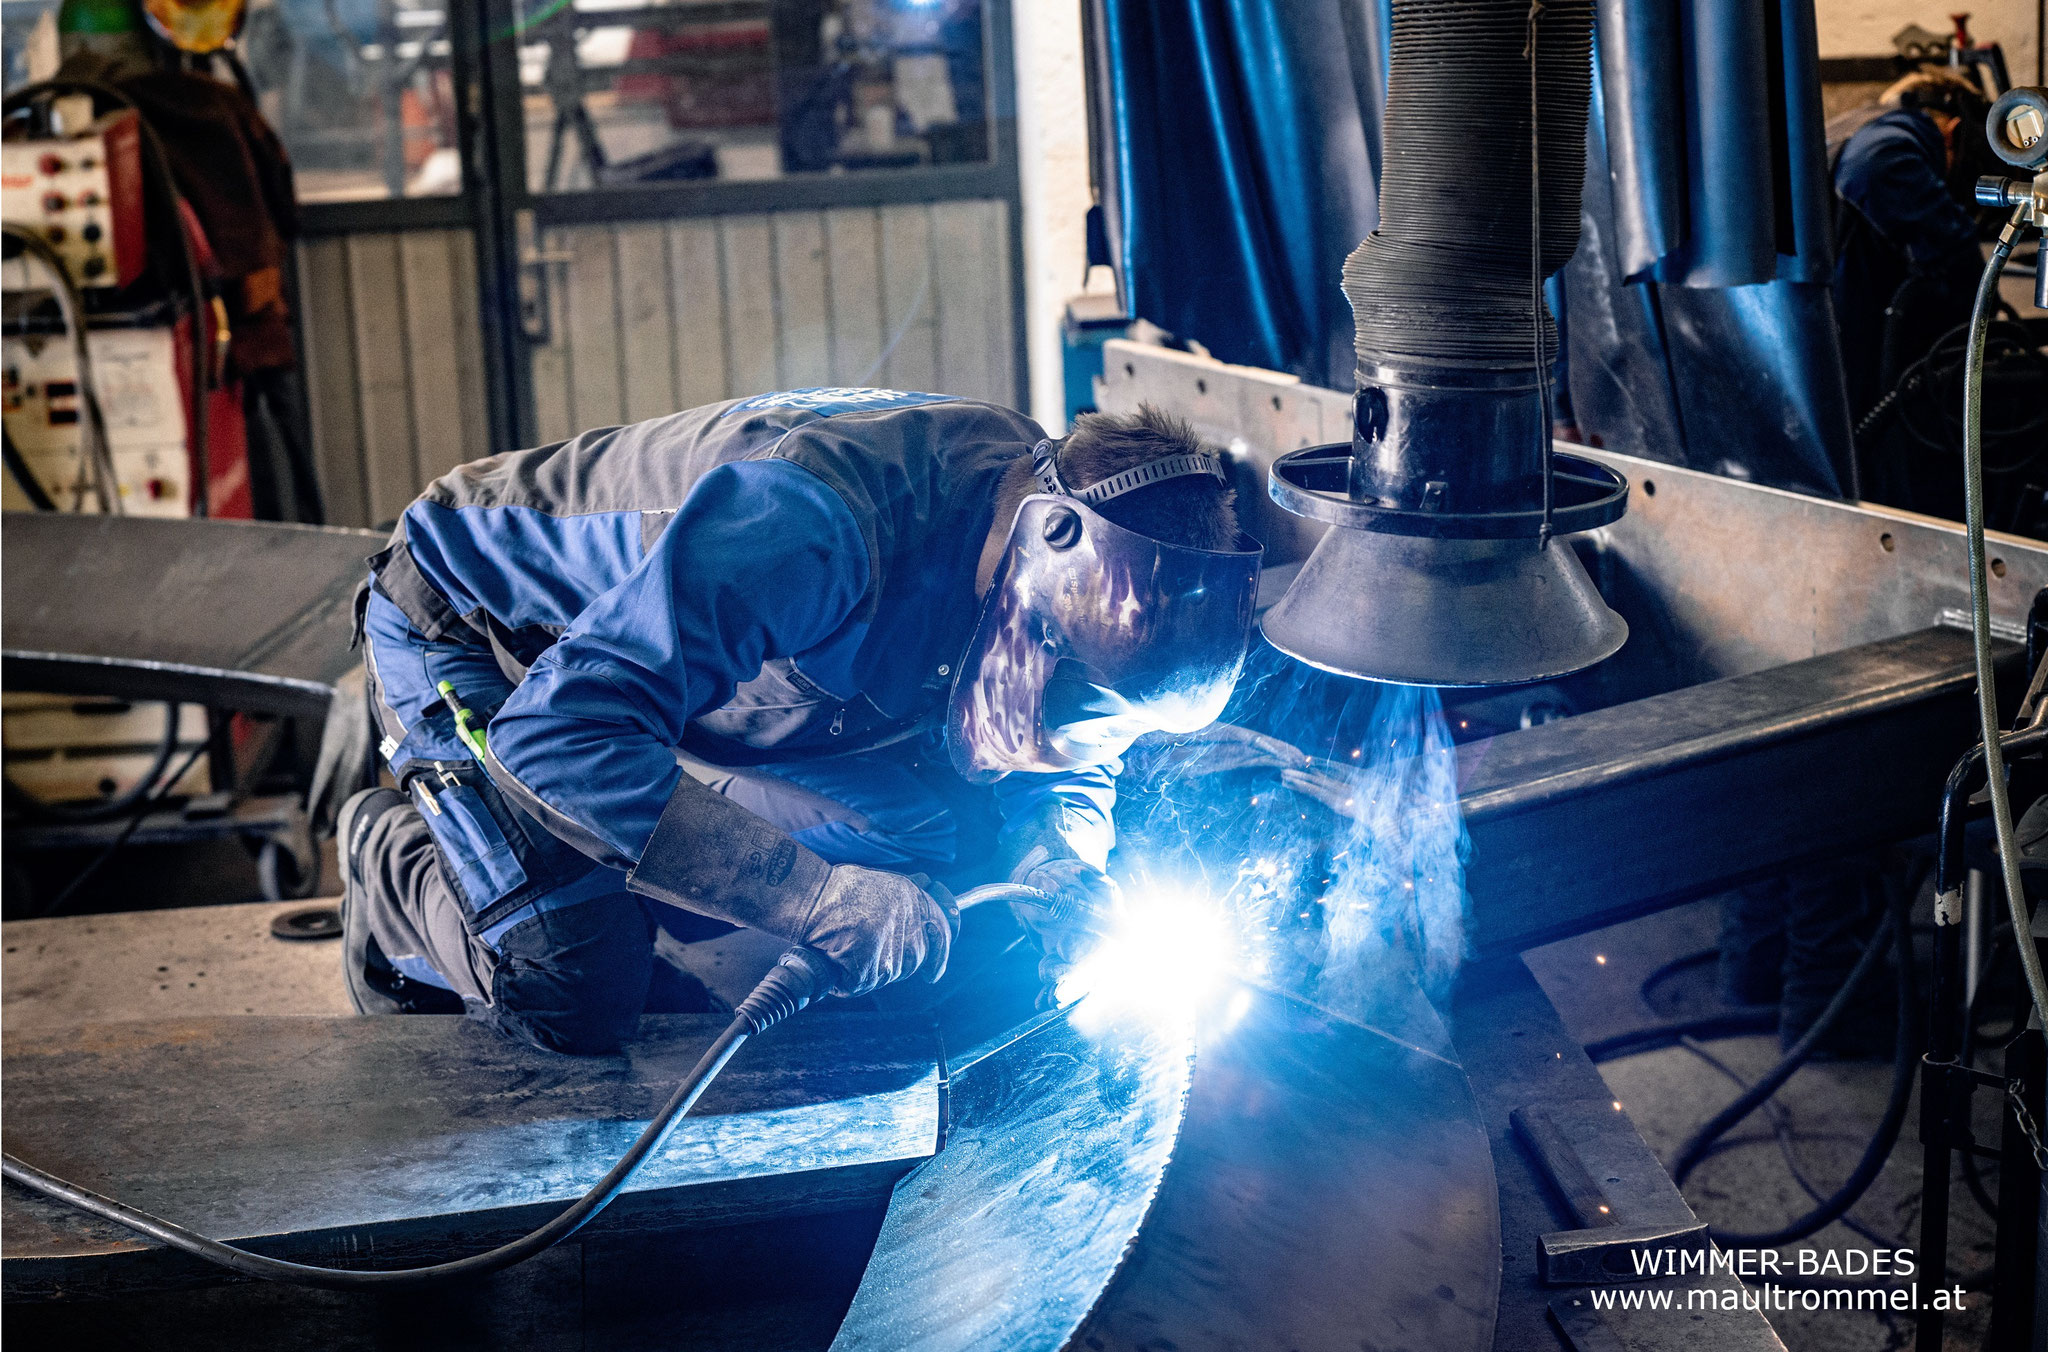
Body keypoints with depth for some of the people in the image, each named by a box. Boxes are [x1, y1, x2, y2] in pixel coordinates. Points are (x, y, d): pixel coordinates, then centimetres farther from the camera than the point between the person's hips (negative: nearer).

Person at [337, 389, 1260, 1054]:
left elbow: (1064, 760, 0)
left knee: (936, 832, -4)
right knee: (577, 995, -23)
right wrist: (815, 894, -46)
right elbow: (556, 735, -46)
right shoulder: (818, 524, -42)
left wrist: (1063, 865, -24)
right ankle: (392, 857, 9)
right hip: (465, 620, -7)